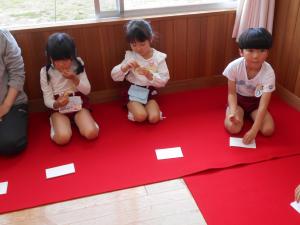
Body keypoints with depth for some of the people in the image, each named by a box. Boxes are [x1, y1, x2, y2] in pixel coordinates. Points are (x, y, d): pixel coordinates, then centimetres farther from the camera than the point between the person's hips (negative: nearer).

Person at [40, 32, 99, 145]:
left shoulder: (78, 64, -4)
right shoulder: (45, 72, -8)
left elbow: (87, 90, -3)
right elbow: (47, 99, -7)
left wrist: (74, 79, -20)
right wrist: (56, 104, -30)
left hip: (78, 103, 2)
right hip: (58, 107, -1)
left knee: (91, 133, -21)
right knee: (62, 138, -27)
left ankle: (77, 120, 8)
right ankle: (55, 122, 4)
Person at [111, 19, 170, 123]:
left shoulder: (158, 57, -6)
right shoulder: (130, 56, -4)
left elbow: (163, 80, -9)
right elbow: (114, 76, -7)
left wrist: (149, 75, -26)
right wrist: (125, 67, -26)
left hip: (150, 93, 1)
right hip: (133, 92, -1)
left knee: (154, 118, -20)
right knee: (140, 116, -24)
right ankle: (132, 107, 8)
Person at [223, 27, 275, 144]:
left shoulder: (268, 73, -29)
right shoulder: (234, 67, -27)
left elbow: (263, 105, -28)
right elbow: (232, 93, -15)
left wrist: (254, 130, -33)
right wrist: (233, 112, -33)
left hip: (256, 101, 1)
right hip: (238, 99, -1)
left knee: (268, 130, -18)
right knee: (232, 127, -25)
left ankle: (250, 114, 13)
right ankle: (242, 114, 10)